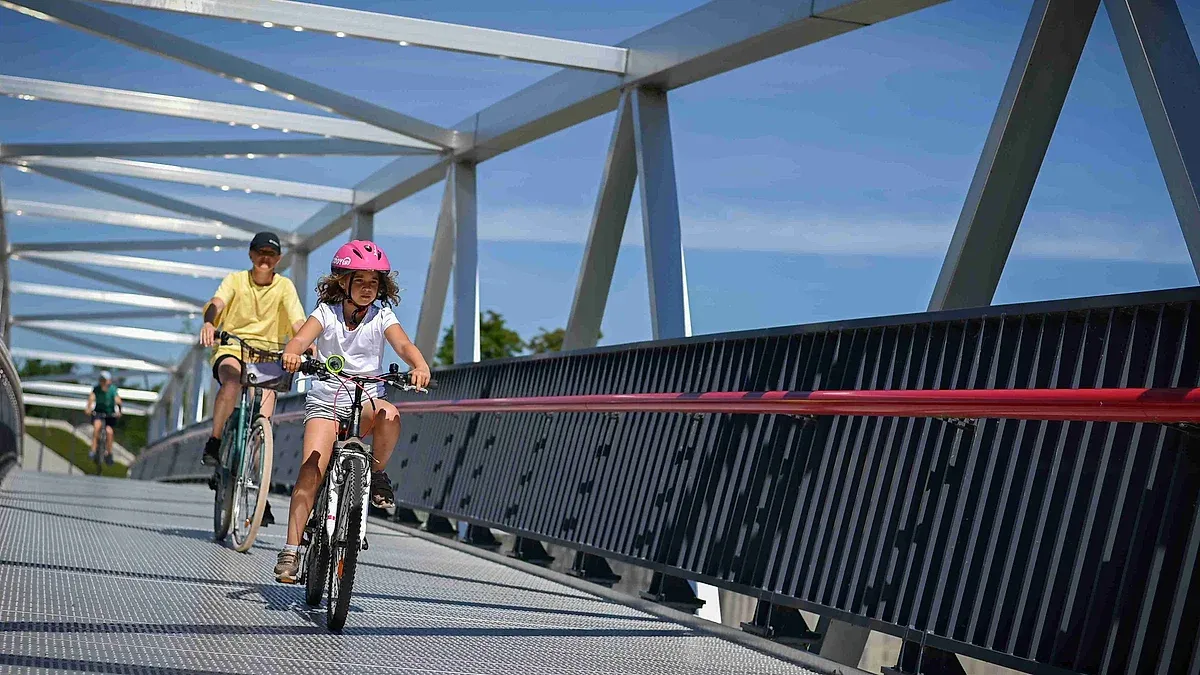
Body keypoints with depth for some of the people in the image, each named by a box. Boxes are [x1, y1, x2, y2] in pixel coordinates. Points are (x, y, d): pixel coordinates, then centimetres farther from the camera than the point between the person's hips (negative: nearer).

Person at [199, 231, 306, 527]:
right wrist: (209, 323, -42)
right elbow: (217, 302, -19)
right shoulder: (236, 280, 0)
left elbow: (297, 321, -12)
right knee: (233, 379, -38)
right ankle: (214, 443, -23)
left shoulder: (284, 286, 2)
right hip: (231, 350, -1)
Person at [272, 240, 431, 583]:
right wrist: (291, 354, -43)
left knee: (389, 414, -35)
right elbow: (301, 338, -18)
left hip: (366, 399, 1)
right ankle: (291, 550, -12)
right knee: (310, 471, -17)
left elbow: (403, 344, -17)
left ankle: (377, 473, -8)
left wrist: (419, 366, -39)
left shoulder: (382, 316, -1)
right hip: (325, 402, -1)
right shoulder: (326, 311, -2)